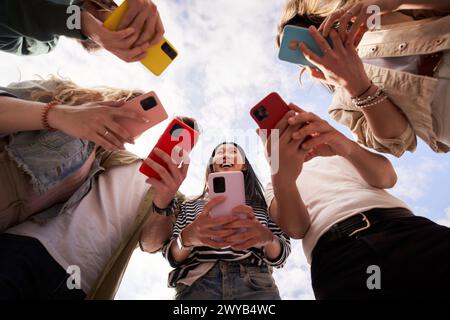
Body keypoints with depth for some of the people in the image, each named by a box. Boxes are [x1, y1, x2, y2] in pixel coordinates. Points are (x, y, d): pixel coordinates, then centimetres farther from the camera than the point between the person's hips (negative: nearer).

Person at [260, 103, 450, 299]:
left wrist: (348, 146, -15)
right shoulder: (274, 186, 20)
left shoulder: (337, 154, 25)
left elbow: (387, 178, 6)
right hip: (336, 254, -1)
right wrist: (282, 178, -22)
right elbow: (295, 228, -2)